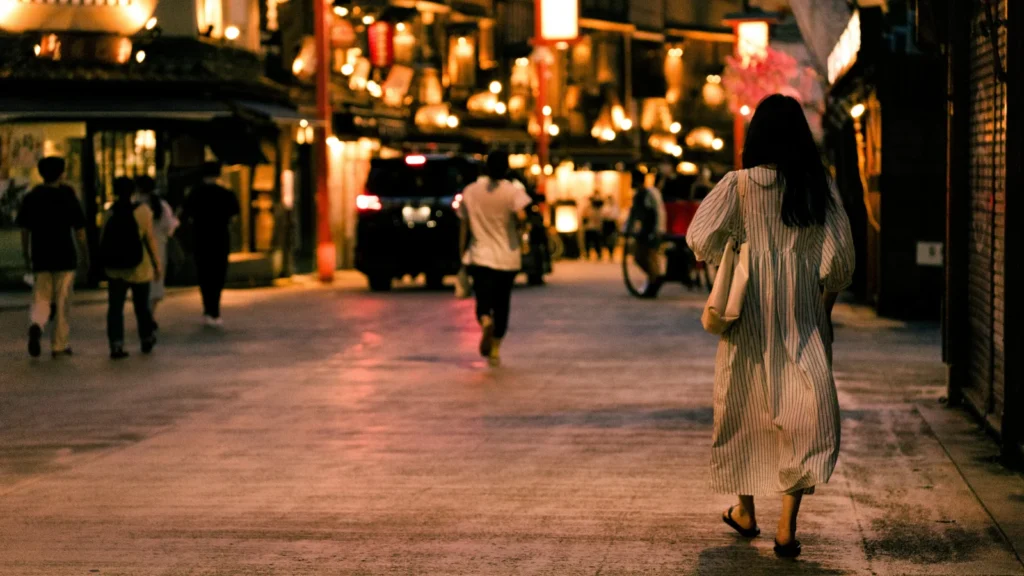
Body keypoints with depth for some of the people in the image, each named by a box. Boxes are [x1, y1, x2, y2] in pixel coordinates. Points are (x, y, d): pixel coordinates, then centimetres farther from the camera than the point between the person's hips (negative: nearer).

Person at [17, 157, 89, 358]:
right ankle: (59, 345, 8)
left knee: (41, 298, 8)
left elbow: (24, 230, 5)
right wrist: (85, 256, 6)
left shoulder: (31, 198, 4)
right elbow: (79, 231, -4)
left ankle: (35, 325, -22)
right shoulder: (68, 196, -3)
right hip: (65, 258, -2)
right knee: (62, 302, 6)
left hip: (40, 258, 2)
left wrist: (26, 256, 13)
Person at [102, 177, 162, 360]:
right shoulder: (143, 211, -8)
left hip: (114, 268, 1)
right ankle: (146, 341, 30)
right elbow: (150, 239, -9)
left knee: (115, 307, 3)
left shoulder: (109, 213, -2)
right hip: (138, 267, -1)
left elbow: (102, 240, 2)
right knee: (142, 305, 15)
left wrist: (106, 261, 17)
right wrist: (157, 264, -2)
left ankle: (116, 345, -7)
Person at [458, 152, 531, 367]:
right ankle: (495, 350, 17)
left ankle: (485, 321, -36)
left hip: (479, 256, 1)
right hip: (507, 257, 0)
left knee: (483, 300, -1)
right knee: (502, 303, 13)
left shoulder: (470, 191, 3)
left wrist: (462, 255, 14)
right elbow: (521, 216, -22)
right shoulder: (513, 191, -5)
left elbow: (464, 227, 6)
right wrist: (517, 228, 0)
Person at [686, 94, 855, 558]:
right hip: (803, 319, 0)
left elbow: (700, 237, -14)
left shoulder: (738, 185, -8)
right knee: (807, 413, 0)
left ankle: (745, 511, 30)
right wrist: (826, 302, 11)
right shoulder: (820, 188, -3)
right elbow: (839, 254, -3)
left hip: (751, 316, 0)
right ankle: (787, 525, -11)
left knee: (746, 407, 16)